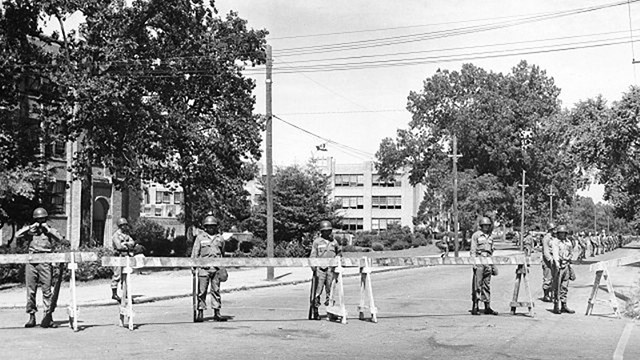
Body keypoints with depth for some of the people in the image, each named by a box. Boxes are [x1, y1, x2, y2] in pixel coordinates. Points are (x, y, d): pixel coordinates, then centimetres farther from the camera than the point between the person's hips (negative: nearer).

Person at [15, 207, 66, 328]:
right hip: (31, 261, 2)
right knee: (30, 291, 4)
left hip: (45, 262, -2)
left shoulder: (50, 230, 11)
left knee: (47, 290, -5)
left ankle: (48, 316, -3)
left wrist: (48, 229, -7)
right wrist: (31, 227, -4)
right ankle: (32, 317, 12)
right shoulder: (30, 230, 14)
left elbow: (61, 239, -6)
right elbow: (17, 235, -2)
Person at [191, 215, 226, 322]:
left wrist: (223, 268, 21)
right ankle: (200, 312, 4)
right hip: (204, 267, -2)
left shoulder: (220, 238, 12)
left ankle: (217, 313, 10)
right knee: (202, 290, -2)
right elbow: (195, 252, 2)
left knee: (216, 290, 5)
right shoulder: (200, 237, 4)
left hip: (216, 268, 2)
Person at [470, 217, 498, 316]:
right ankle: (475, 307, -4)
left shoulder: (490, 237, 16)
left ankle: (487, 307, 11)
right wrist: (473, 262, -13)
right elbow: (473, 250, -4)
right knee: (477, 285, -6)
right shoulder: (476, 235, 0)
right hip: (479, 261, -5)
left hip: (488, 262, 6)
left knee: (487, 285, 7)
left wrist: (493, 265, 19)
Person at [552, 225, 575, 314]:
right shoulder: (555, 242, -5)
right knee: (557, 287, -4)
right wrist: (557, 264, -30)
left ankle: (564, 305, 15)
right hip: (559, 265, -6)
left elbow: (571, 253, 23)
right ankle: (556, 306, -1)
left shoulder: (568, 242, 13)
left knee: (565, 287, 9)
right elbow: (555, 254, -18)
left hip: (567, 265, 6)